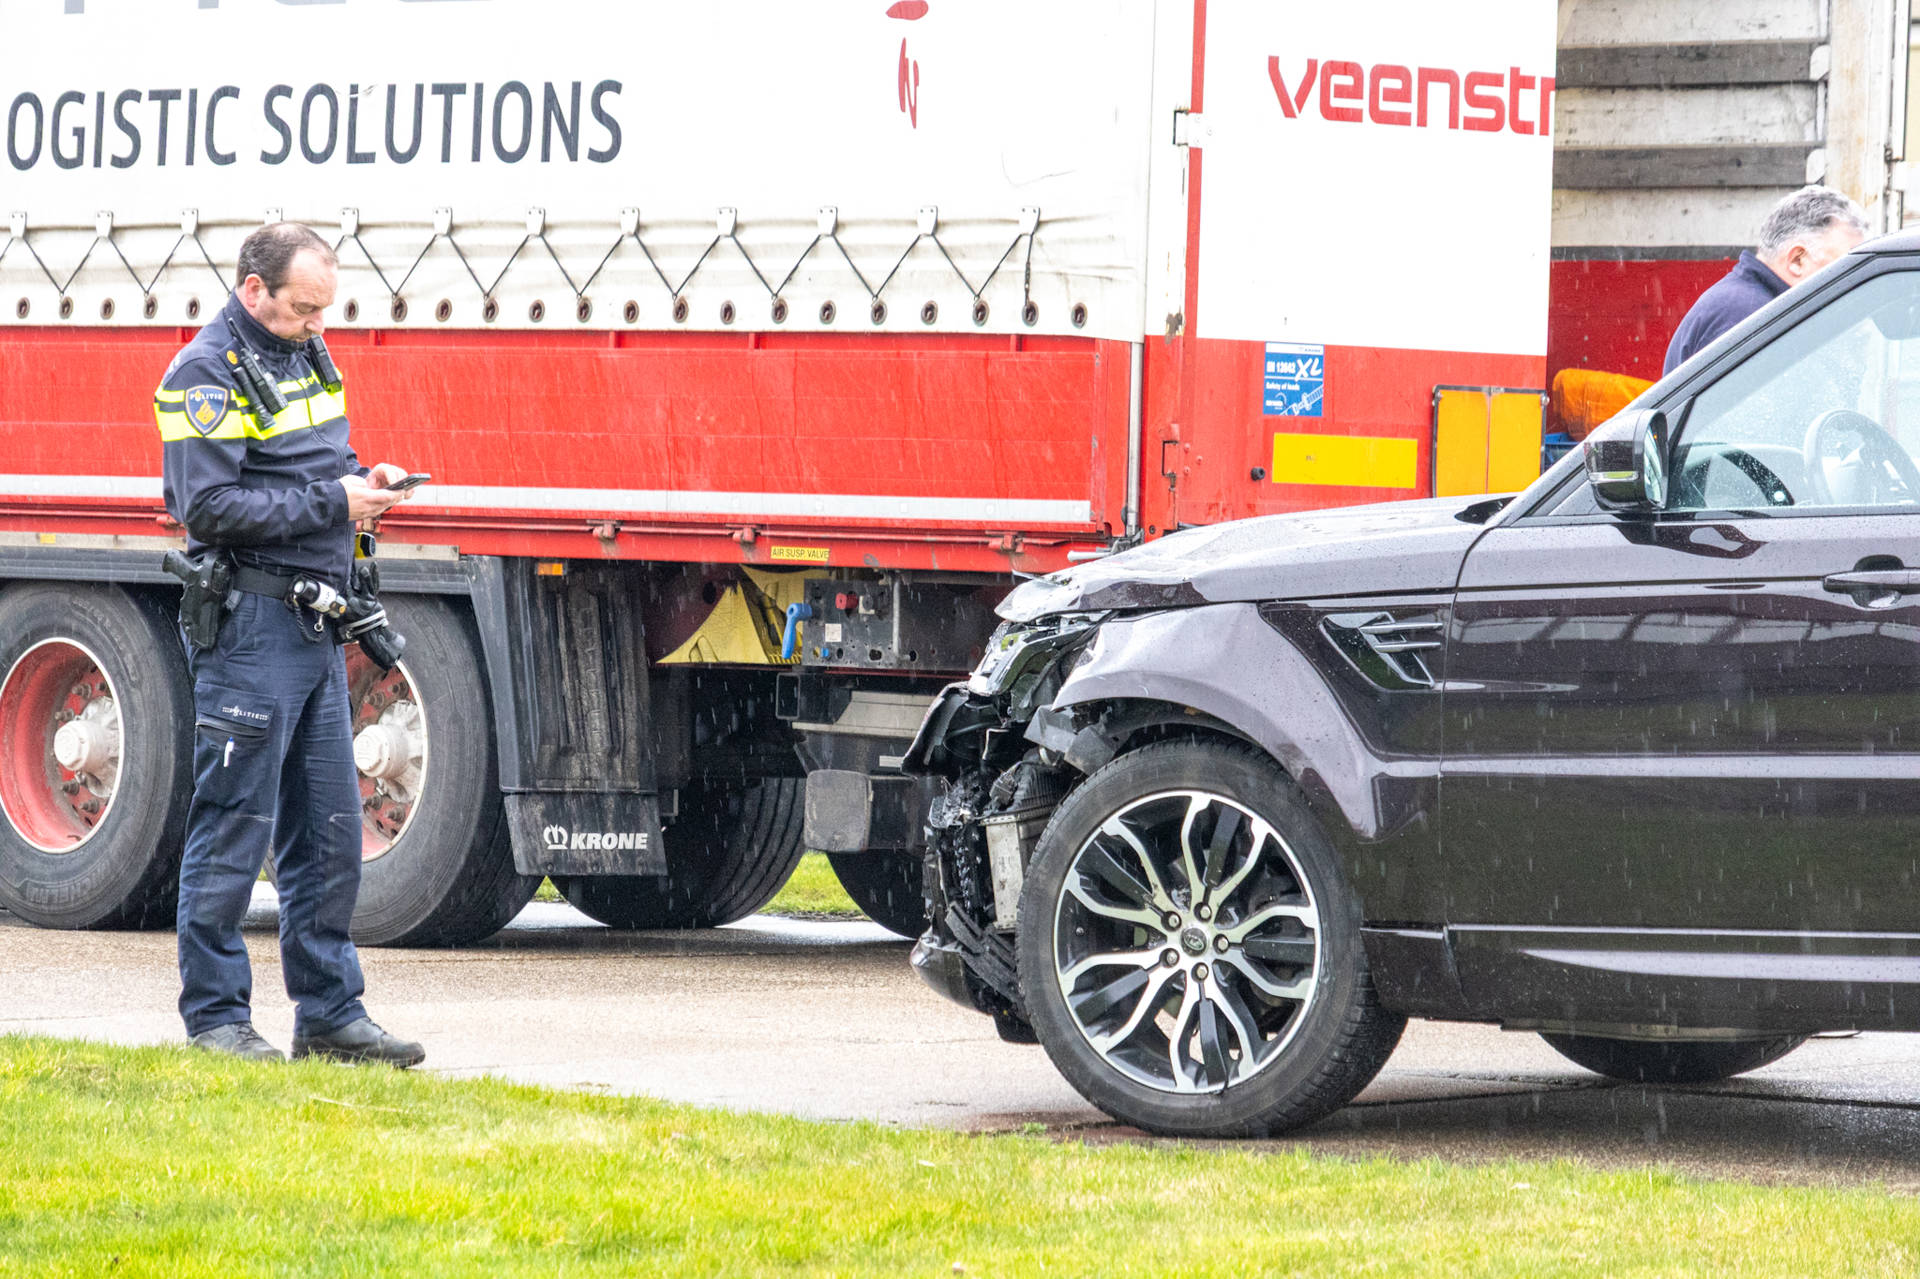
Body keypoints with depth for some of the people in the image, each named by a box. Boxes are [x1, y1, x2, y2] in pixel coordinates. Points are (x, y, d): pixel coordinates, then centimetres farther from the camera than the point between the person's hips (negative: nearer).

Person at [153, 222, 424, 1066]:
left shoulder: (306, 354, 15)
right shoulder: (206, 374, -11)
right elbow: (207, 507, -19)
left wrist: (363, 479, 6)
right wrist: (330, 503, -17)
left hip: (317, 626, 8)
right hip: (250, 624, -8)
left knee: (329, 832, 9)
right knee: (233, 829, -4)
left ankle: (328, 1012, 15)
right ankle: (215, 1016, 2)